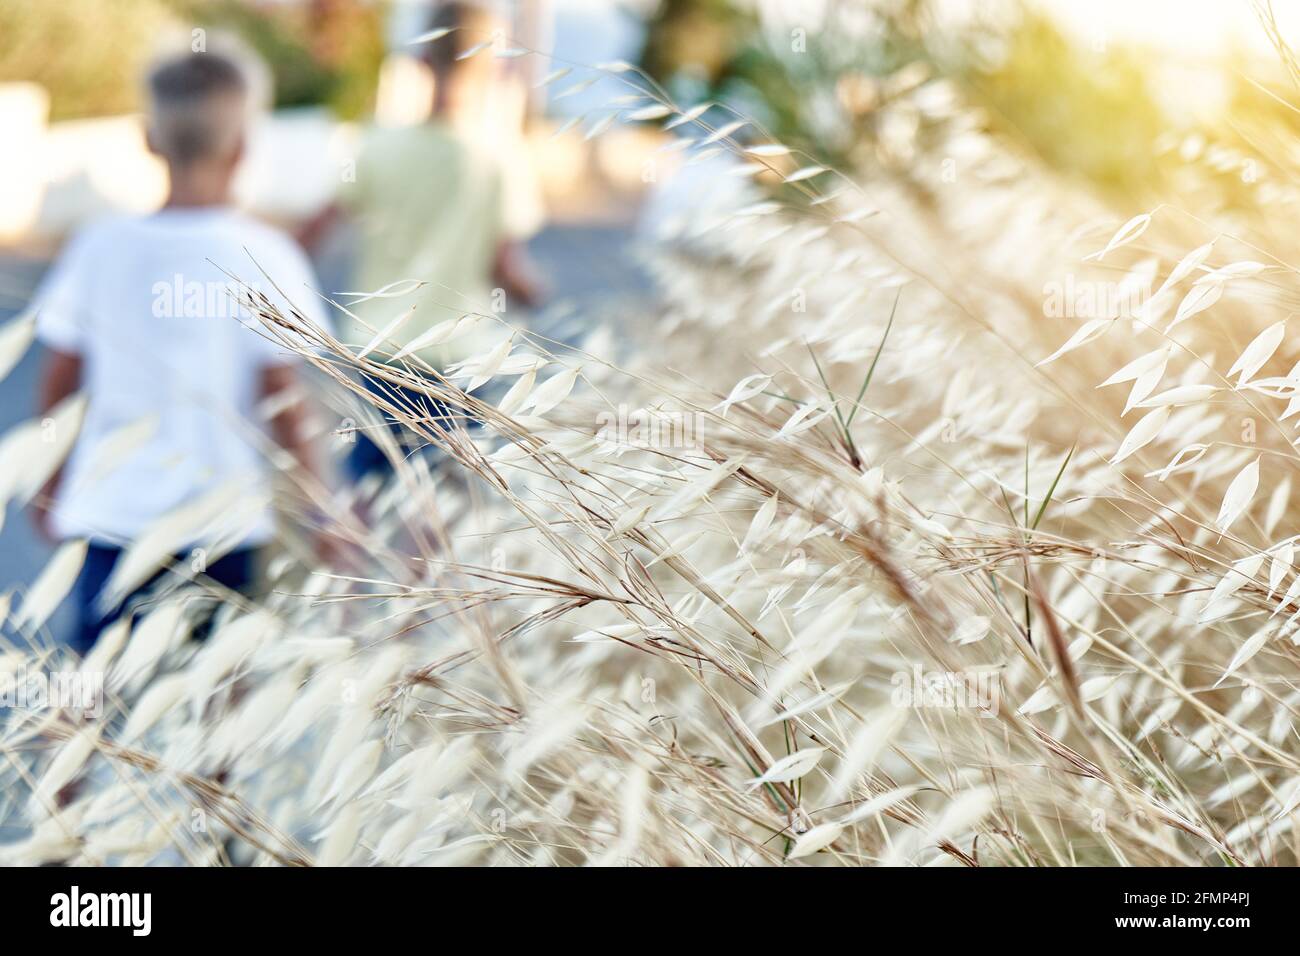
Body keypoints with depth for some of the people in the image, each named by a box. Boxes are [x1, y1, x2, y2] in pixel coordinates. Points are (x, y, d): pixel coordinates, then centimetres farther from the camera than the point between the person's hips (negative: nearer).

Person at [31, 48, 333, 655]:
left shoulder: (100, 247, 0)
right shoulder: (265, 256, -9)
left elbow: (59, 383, 7)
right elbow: (282, 404, -9)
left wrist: (51, 485, 23)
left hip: (111, 509, 2)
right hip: (222, 515, -2)